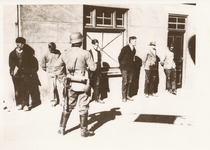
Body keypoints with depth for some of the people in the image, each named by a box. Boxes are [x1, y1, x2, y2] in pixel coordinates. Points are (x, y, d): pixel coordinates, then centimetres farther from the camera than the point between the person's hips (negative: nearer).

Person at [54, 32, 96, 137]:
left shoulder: (65, 54, 2)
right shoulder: (85, 53, -10)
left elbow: (57, 67, 3)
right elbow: (93, 68, -7)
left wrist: (63, 79, 8)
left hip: (70, 84, 4)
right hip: (82, 84, -4)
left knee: (67, 106, 16)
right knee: (83, 107, 6)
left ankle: (62, 128, 22)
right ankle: (84, 130, 13)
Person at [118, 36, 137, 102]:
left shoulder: (134, 50, 7)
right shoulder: (125, 49, -13)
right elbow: (119, 58, -5)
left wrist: (131, 65, 12)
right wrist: (122, 65, 4)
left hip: (130, 68, 6)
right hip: (125, 68, -6)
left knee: (129, 82, 7)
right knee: (125, 82, -5)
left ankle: (127, 96, 17)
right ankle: (124, 97, 3)